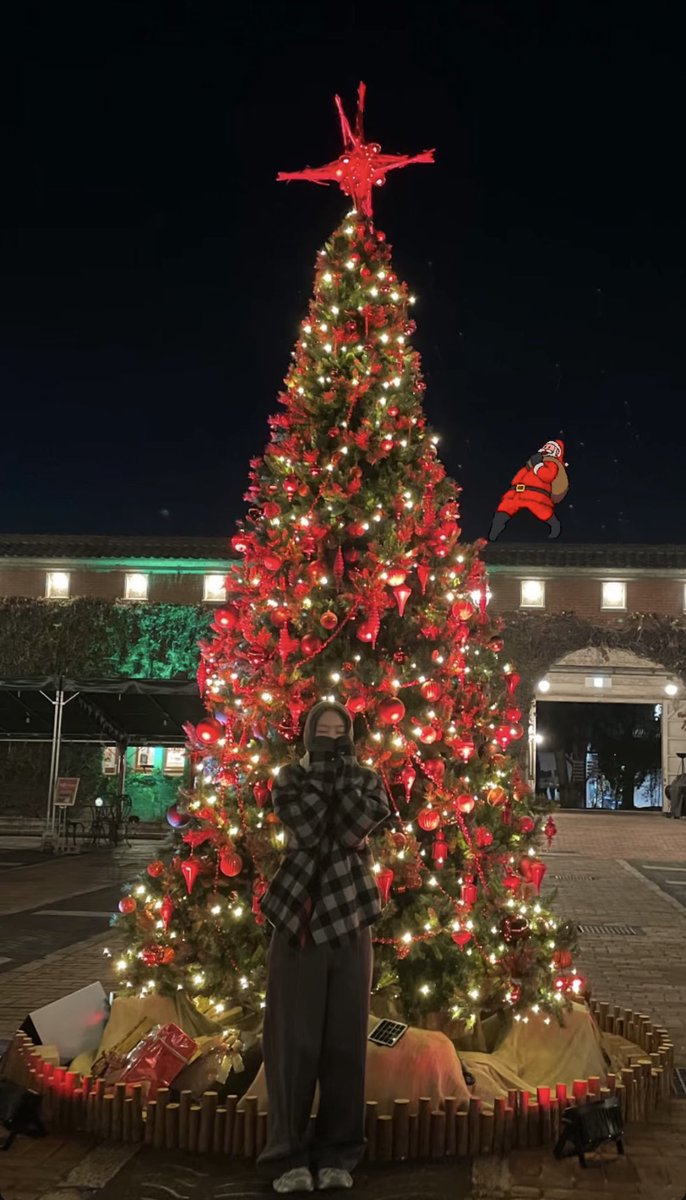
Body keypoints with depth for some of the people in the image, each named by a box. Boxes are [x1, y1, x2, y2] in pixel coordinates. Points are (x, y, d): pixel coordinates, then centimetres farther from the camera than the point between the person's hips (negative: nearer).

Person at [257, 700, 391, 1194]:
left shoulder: (367, 779, 7)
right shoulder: (292, 776, 4)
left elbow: (355, 829, -13)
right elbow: (305, 828, -15)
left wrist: (343, 770, -10)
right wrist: (320, 769, -12)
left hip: (348, 918, 1)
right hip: (298, 914, -1)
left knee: (345, 1038, 7)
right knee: (294, 1037, 1)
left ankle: (338, 1152, 18)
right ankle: (289, 1154, 11)